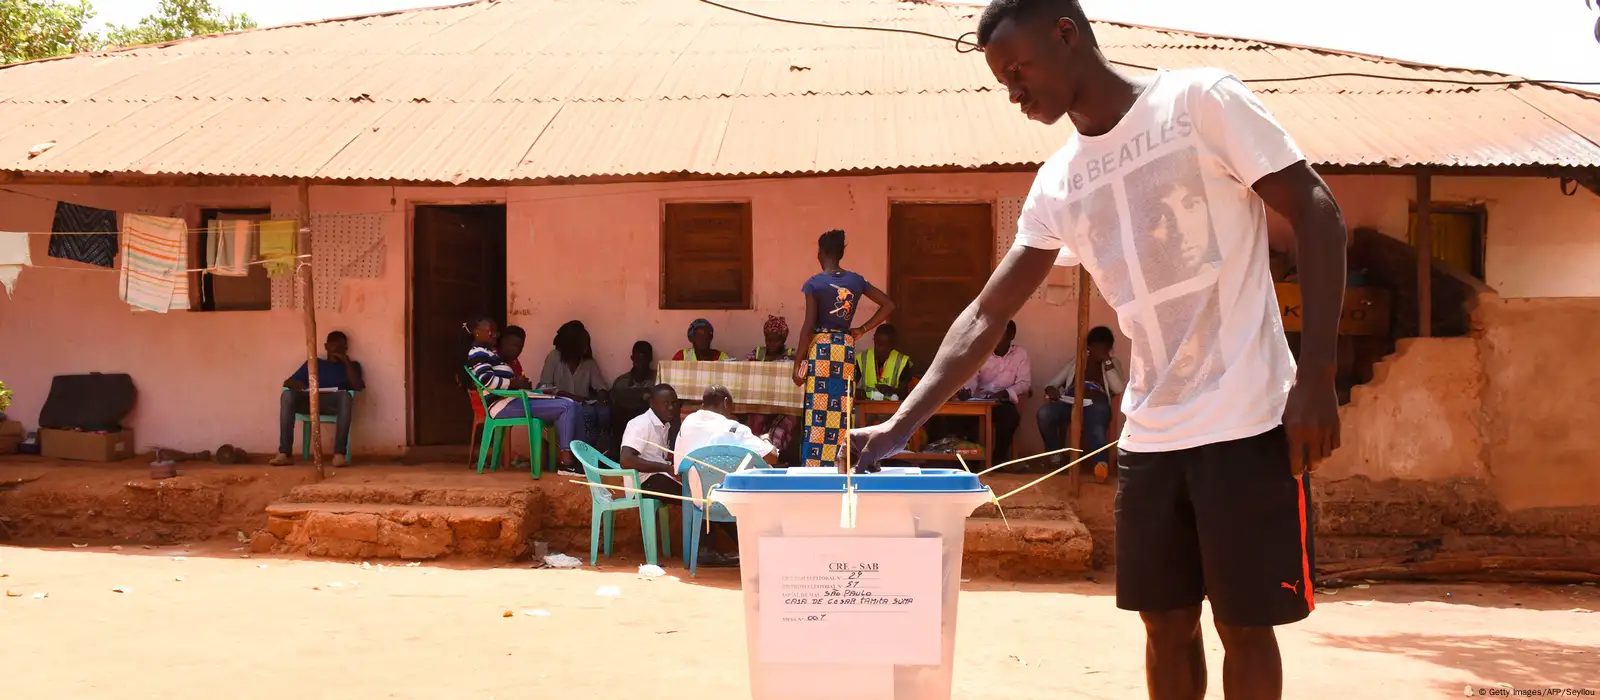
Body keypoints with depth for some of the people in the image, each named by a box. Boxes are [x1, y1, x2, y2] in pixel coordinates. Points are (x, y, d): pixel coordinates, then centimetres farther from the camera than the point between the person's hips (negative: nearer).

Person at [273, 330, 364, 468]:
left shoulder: (351, 365, 26)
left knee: (345, 396, -38)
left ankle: (339, 453, -47)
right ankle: (285, 453, -37)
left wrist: (346, 360, 5)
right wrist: (303, 387, -3)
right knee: (287, 395, -30)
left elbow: (357, 386, 5)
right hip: (310, 401, 2)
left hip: (334, 403, -2)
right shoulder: (313, 363, 29)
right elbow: (288, 382, 20)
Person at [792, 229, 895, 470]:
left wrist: (798, 361, -5)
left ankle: (814, 467, -4)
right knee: (841, 409, 8)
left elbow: (808, 326, -10)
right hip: (846, 348, 4)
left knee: (818, 409, -2)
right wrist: (862, 329, 9)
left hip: (821, 347, -4)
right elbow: (888, 305, 8)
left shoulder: (814, 283, -7)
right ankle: (838, 467, 8)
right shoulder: (856, 281, 6)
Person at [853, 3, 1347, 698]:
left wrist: (1316, 377, -16)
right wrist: (900, 424, 1)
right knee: (1166, 621, 10)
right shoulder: (1058, 184, 9)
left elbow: (1316, 215, -8)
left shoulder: (1202, 100, -7)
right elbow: (987, 314, 10)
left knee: (1243, 624, 3)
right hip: (1148, 434, 5)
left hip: (1247, 423, -5)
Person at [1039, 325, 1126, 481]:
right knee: (1044, 413, -31)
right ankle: (1056, 456, -14)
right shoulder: (1075, 363, 26)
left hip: (1096, 405, -2)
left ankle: (1102, 463, -60)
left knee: (1096, 429, -39)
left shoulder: (1113, 364, 23)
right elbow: (1051, 384, 21)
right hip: (1070, 402, 2)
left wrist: (1107, 361, 1)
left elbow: (1119, 389, 4)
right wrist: (1051, 390, -5)